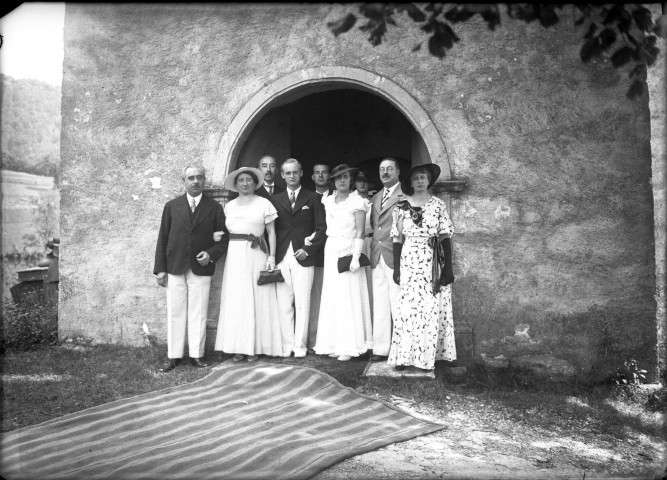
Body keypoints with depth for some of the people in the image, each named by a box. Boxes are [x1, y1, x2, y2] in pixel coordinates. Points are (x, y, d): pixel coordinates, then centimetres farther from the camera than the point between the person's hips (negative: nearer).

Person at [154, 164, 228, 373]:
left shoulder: (214, 208, 6)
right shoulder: (172, 206, 8)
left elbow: (222, 238, 7)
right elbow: (163, 238, 7)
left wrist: (211, 254, -11)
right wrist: (160, 268, 1)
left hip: (201, 268, -1)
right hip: (175, 268, 1)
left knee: (198, 314, 3)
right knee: (175, 313, 4)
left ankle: (196, 355, 12)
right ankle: (173, 356, 12)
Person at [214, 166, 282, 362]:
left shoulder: (264, 203, 3)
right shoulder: (229, 206, 14)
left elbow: (272, 232, 2)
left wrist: (272, 257, -6)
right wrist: (218, 236, -4)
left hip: (256, 255, -3)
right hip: (234, 256, 3)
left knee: (257, 300, -1)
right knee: (235, 301, 1)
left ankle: (255, 346, 6)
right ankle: (238, 347, 6)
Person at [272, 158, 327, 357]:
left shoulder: (313, 198, 8)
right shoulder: (275, 200, 13)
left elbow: (321, 228, 3)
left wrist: (308, 249, -7)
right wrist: (272, 256, -1)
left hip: (303, 257, -2)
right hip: (281, 258, 2)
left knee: (302, 303, -1)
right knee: (284, 303, 2)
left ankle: (300, 345, 6)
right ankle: (287, 344, 10)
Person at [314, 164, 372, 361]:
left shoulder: (357, 202, -4)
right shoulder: (328, 201, 12)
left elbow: (360, 233, -9)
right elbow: (327, 228, 14)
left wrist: (356, 257, -16)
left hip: (348, 250, -5)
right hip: (330, 251, 6)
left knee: (349, 298, -3)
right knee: (331, 298, 6)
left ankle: (349, 346, 4)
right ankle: (334, 344, 13)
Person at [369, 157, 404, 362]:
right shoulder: (376, 197, 19)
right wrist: (373, 249, 12)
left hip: (396, 257, -7)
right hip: (377, 257, 7)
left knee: (398, 306, -3)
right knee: (379, 306, 9)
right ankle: (381, 348, 16)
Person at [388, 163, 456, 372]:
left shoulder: (438, 204, 3)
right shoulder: (401, 207, 5)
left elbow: (445, 236, 0)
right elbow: (397, 239, 5)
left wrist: (448, 267, -4)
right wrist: (396, 268, 1)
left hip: (434, 262, 0)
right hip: (410, 261, 0)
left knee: (432, 308, 1)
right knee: (408, 307, -1)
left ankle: (427, 355, 12)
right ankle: (405, 356, 5)